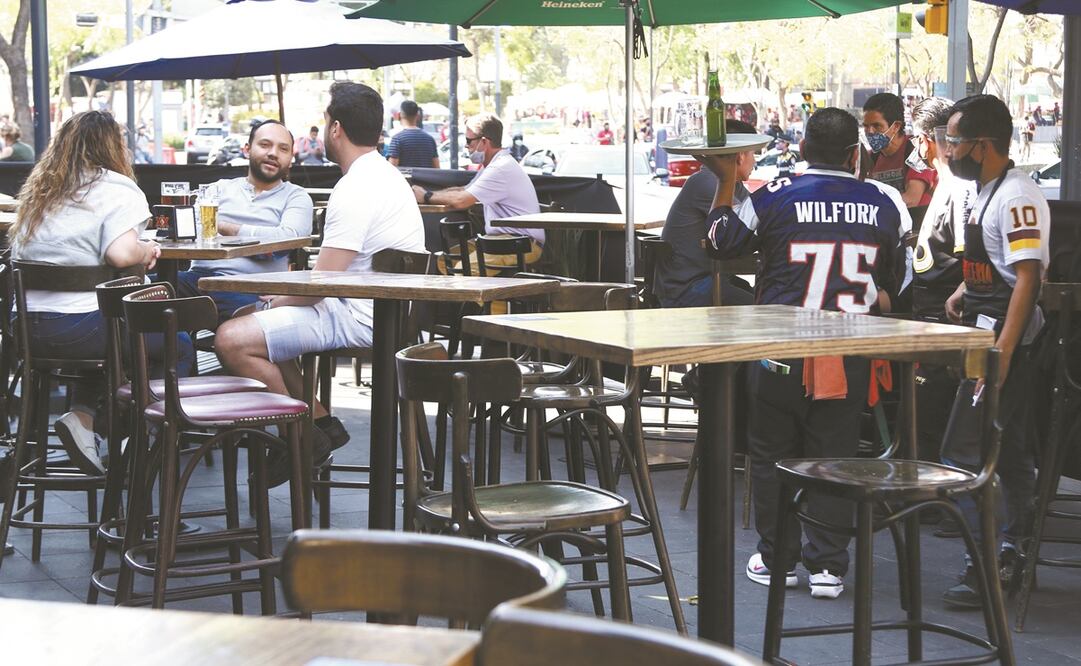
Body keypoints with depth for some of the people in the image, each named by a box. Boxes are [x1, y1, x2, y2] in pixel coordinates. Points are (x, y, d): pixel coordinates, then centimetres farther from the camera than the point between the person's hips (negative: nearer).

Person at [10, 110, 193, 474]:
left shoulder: (38, 192, 16)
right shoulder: (117, 190, -5)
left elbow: (21, 254, 18)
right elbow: (120, 254, -22)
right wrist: (146, 251, 1)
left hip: (28, 330, 7)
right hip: (81, 328, -7)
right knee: (180, 346, 16)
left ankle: (83, 416, 16)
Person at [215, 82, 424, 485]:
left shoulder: (355, 190, -20)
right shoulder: (385, 175, 15)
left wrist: (278, 299, -1)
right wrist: (283, 294, 11)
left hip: (358, 321, -11)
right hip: (383, 313, 11)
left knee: (232, 340, -19)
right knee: (250, 318, 23)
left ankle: (306, 437, -6)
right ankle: (321, 421, 16)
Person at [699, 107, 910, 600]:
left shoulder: (775, 198, -9)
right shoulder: (884, 204, -1)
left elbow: (722, 241, 6)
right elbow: (894, 278, 12)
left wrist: (726, 180, 16)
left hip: (779, 354, -2)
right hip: (849, 357, 2)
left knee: (772, 455, 11)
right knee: (833, 457, 8)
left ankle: (777, 560, 15)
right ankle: (828, 567, 8)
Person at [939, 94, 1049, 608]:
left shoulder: (1016, 196, -17)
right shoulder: (988, 191, 14)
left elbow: (1028, 275, -24)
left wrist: (1004, 348, -28)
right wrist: (963, 291, 13)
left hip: (1006, 337, -10)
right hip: (990, 333, 10)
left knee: (963, 451, -10)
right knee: (1009, 451, 16)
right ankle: (1012, 556, 25)